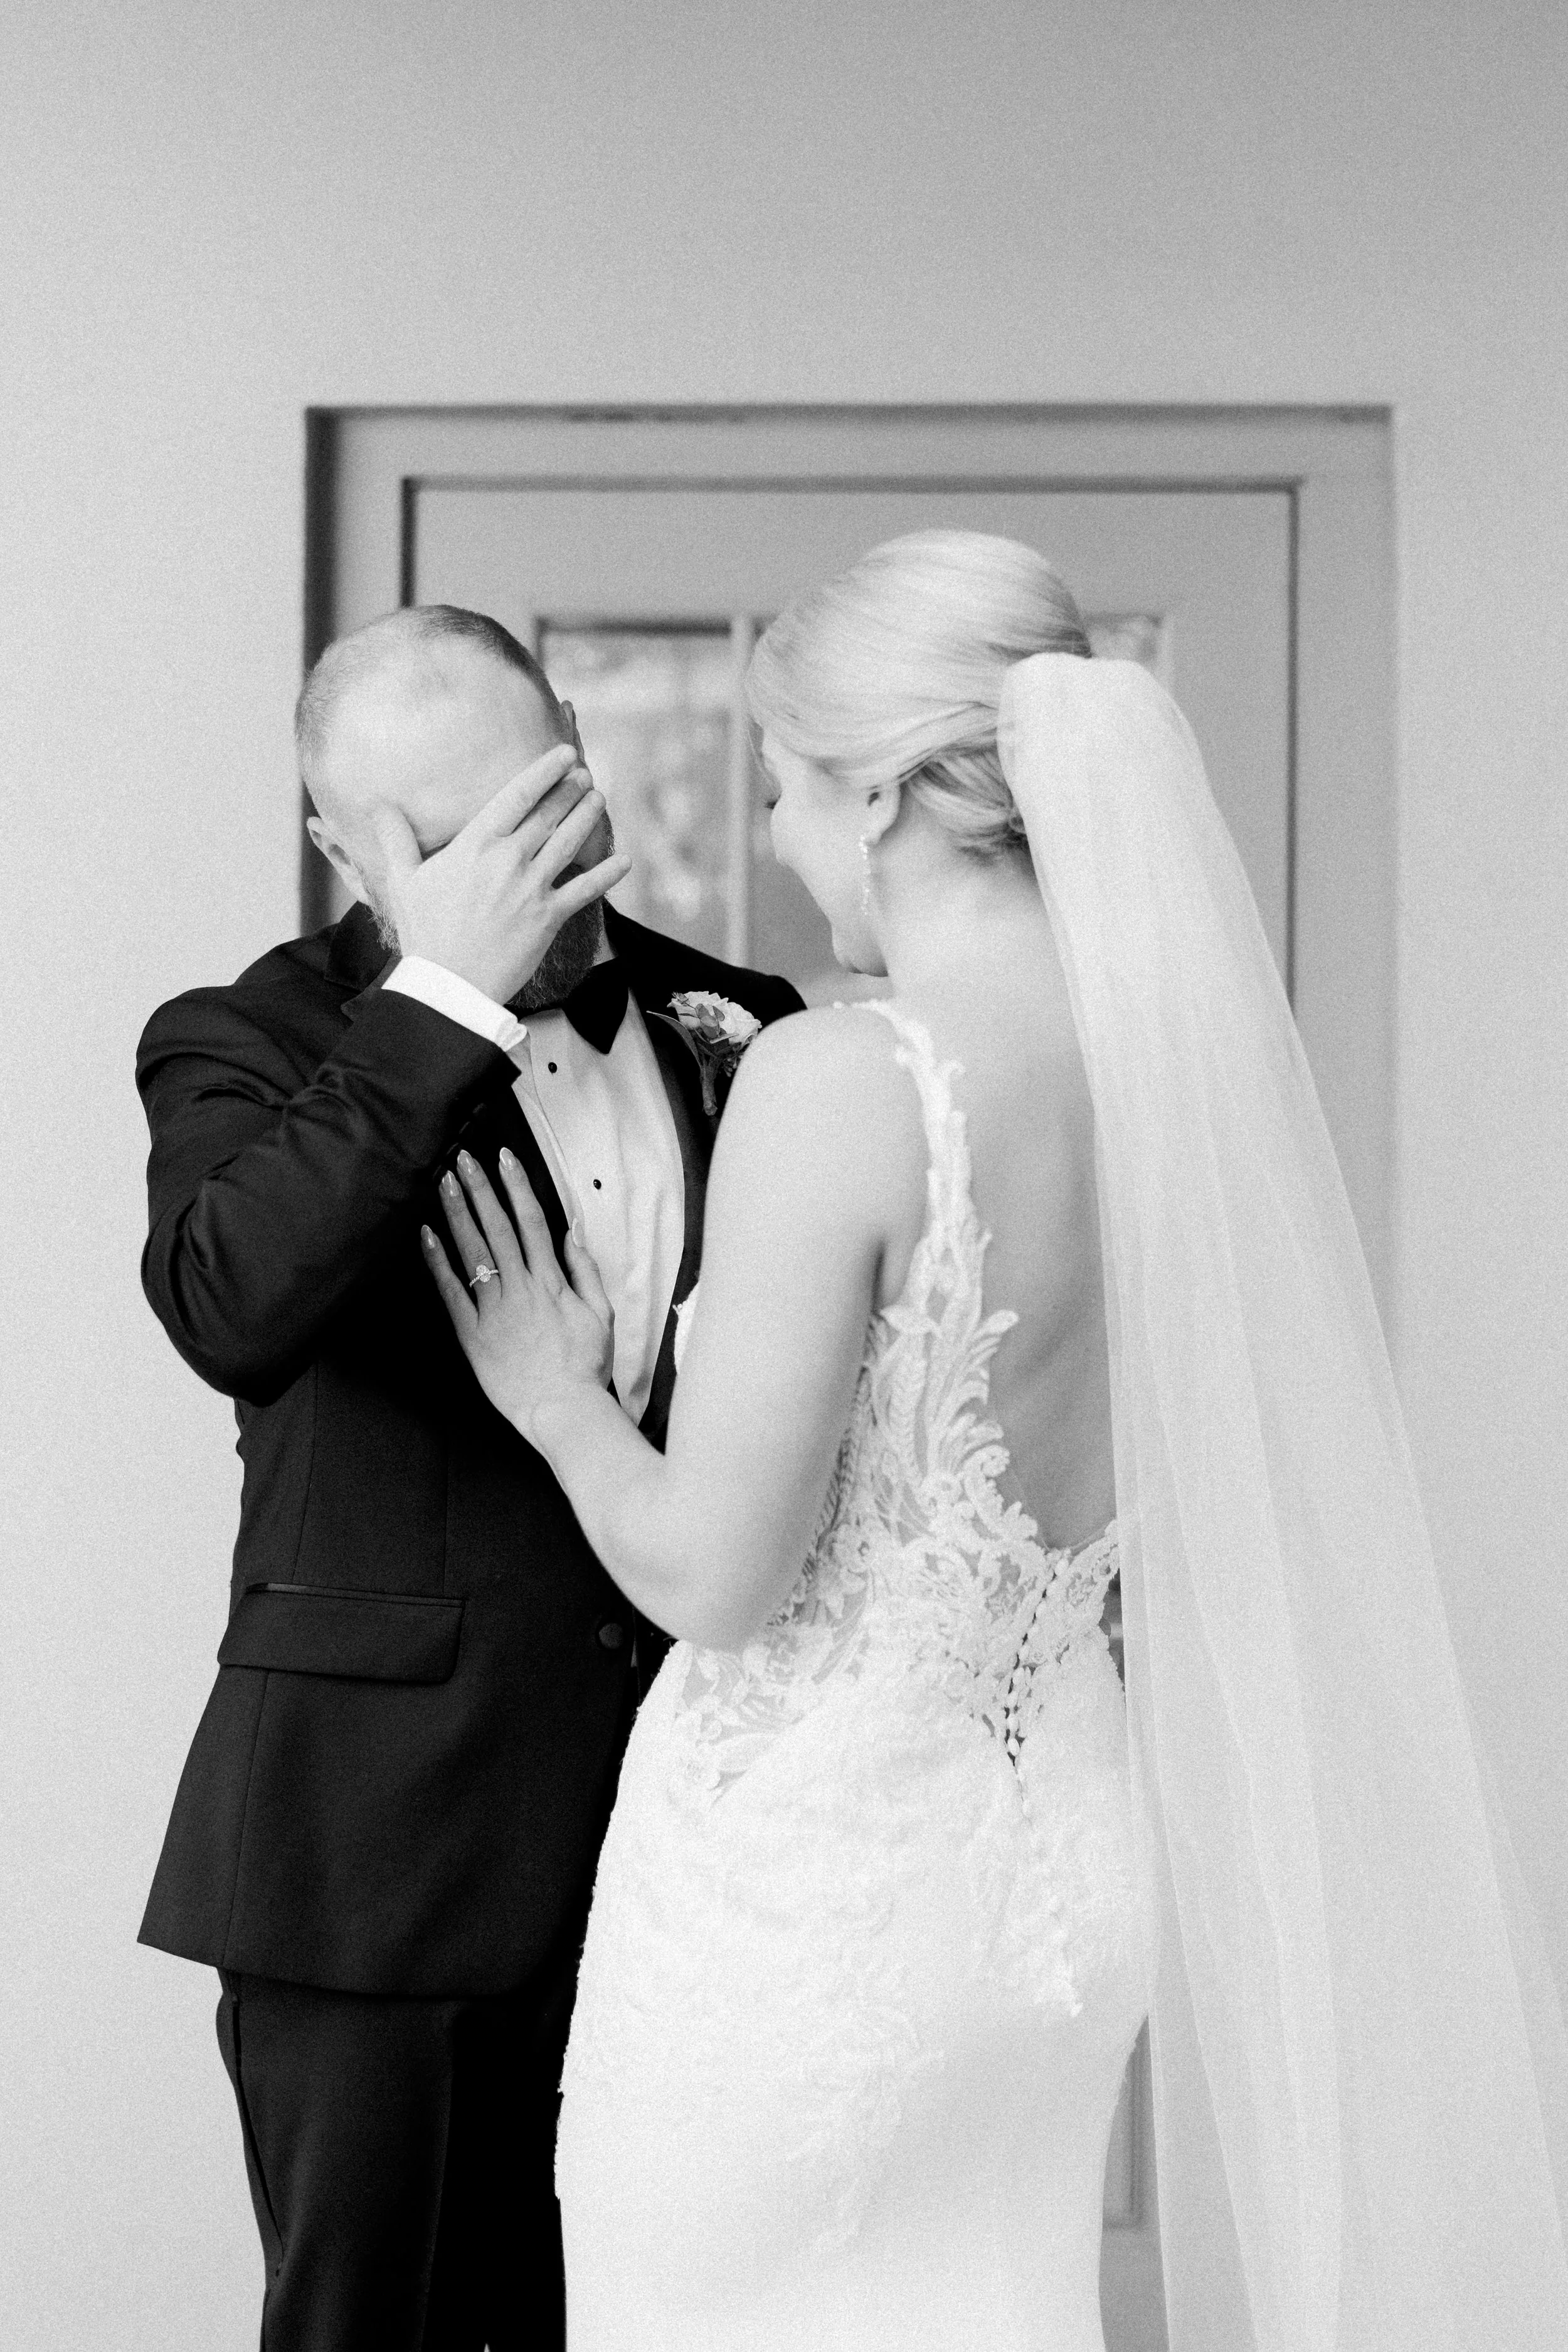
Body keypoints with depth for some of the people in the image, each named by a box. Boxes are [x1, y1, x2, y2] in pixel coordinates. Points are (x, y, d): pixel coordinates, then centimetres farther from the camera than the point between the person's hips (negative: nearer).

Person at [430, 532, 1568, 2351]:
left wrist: (558, 1398, 1)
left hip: (813, 1872, -7)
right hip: (1068, 1847, 7)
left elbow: (716, 1575, -18)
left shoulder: (840, 1082, -21)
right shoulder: (1182, 1054, -1)